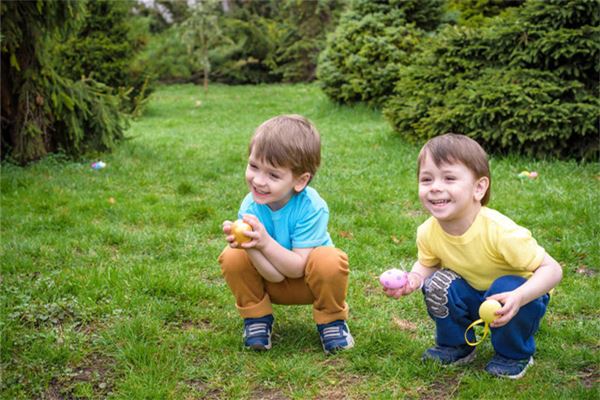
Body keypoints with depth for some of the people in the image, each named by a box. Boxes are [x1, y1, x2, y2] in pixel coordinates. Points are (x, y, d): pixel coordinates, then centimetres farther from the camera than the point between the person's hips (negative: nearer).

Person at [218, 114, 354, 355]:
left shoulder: (311, 207, -29)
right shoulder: (250, 208, -22)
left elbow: (296, 268, -27)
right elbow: (274, 275, -24)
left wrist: (264, 242, -43)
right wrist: (250, 245, -44)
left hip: (310, 281, -2)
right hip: (273, 283, 2)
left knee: (329, 261, -34)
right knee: (233, 258, -23)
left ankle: (331, 320, -4)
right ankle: (256, 318, 2)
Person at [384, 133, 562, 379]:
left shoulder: (498, 231, -36)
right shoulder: (427, 232, -19)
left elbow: (552, 269, -31)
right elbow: (427, 263, 3)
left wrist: (518, 298, -49)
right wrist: (414, 278, -21)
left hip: (523, 295, -3)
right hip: (473, 297, 4)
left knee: (506, 287, -33)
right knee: (438, 283, -22)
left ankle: (514, 355, -4)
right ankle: (455, 345, 7)